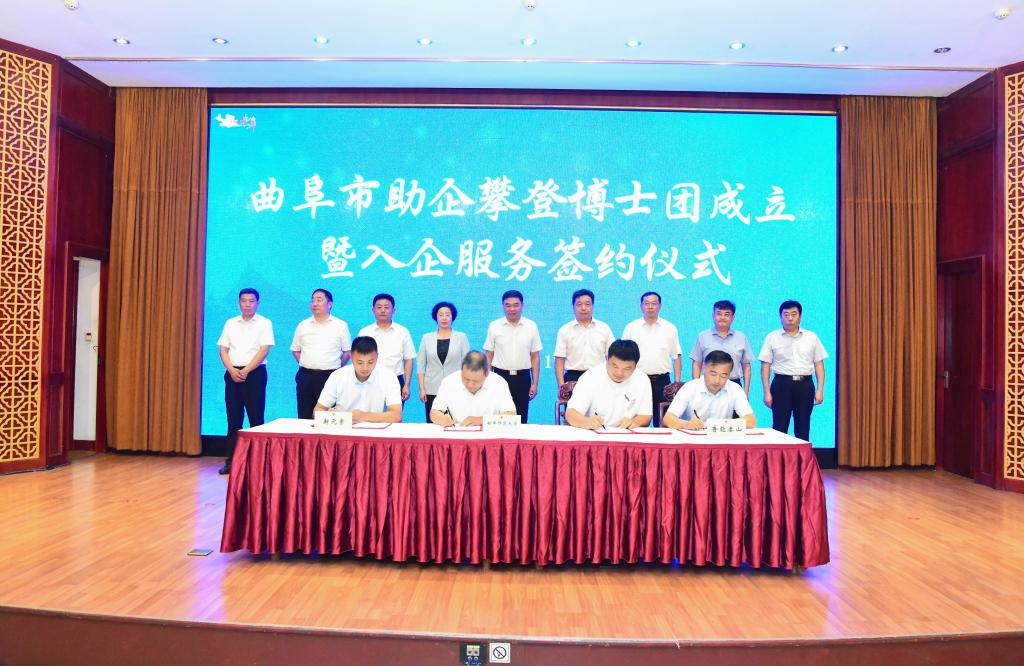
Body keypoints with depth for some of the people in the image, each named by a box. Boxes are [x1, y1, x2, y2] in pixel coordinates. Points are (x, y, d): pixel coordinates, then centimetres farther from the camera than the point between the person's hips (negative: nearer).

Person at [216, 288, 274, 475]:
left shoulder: (264, 323, 0)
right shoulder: (230, 323, 12)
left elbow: (264, 350, -9)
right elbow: (223, 349, 7)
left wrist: (245, 371, -14)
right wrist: (232, 370, -9)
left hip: (255, 373, -4)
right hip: (232, 373, 4)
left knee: (256, 419, -2)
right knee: (233, 419, 6)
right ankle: (231, 461, 12)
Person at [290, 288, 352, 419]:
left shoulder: (341, 325, 2)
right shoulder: (302, 325, 9)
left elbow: (347, 352, 7)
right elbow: (295, 349, 18)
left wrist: (335, 369, 4)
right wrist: (307, 365, 8)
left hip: (330, 377, -3)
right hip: (305, 377, 3)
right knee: (304, 417, 5)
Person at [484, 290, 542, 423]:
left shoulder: (531, 327, 2)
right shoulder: (494, 326, 1)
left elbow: (535, 357, 4)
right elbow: (489, 356, 4)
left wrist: (535, 384, 0)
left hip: (523, 378, 1)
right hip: (500, 376, 0)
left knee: (521, 418, 7)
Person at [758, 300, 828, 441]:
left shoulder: (811, 337, 7)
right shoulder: (772, 337, 2)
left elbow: (819, 364, 8)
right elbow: (765, 366, 1)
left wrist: (820, 390, 0)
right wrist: (767, 392, -5)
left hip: (805, 385, 2)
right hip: (781, 384, -2)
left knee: (803, 429, 7)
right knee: (779, 428, -1)